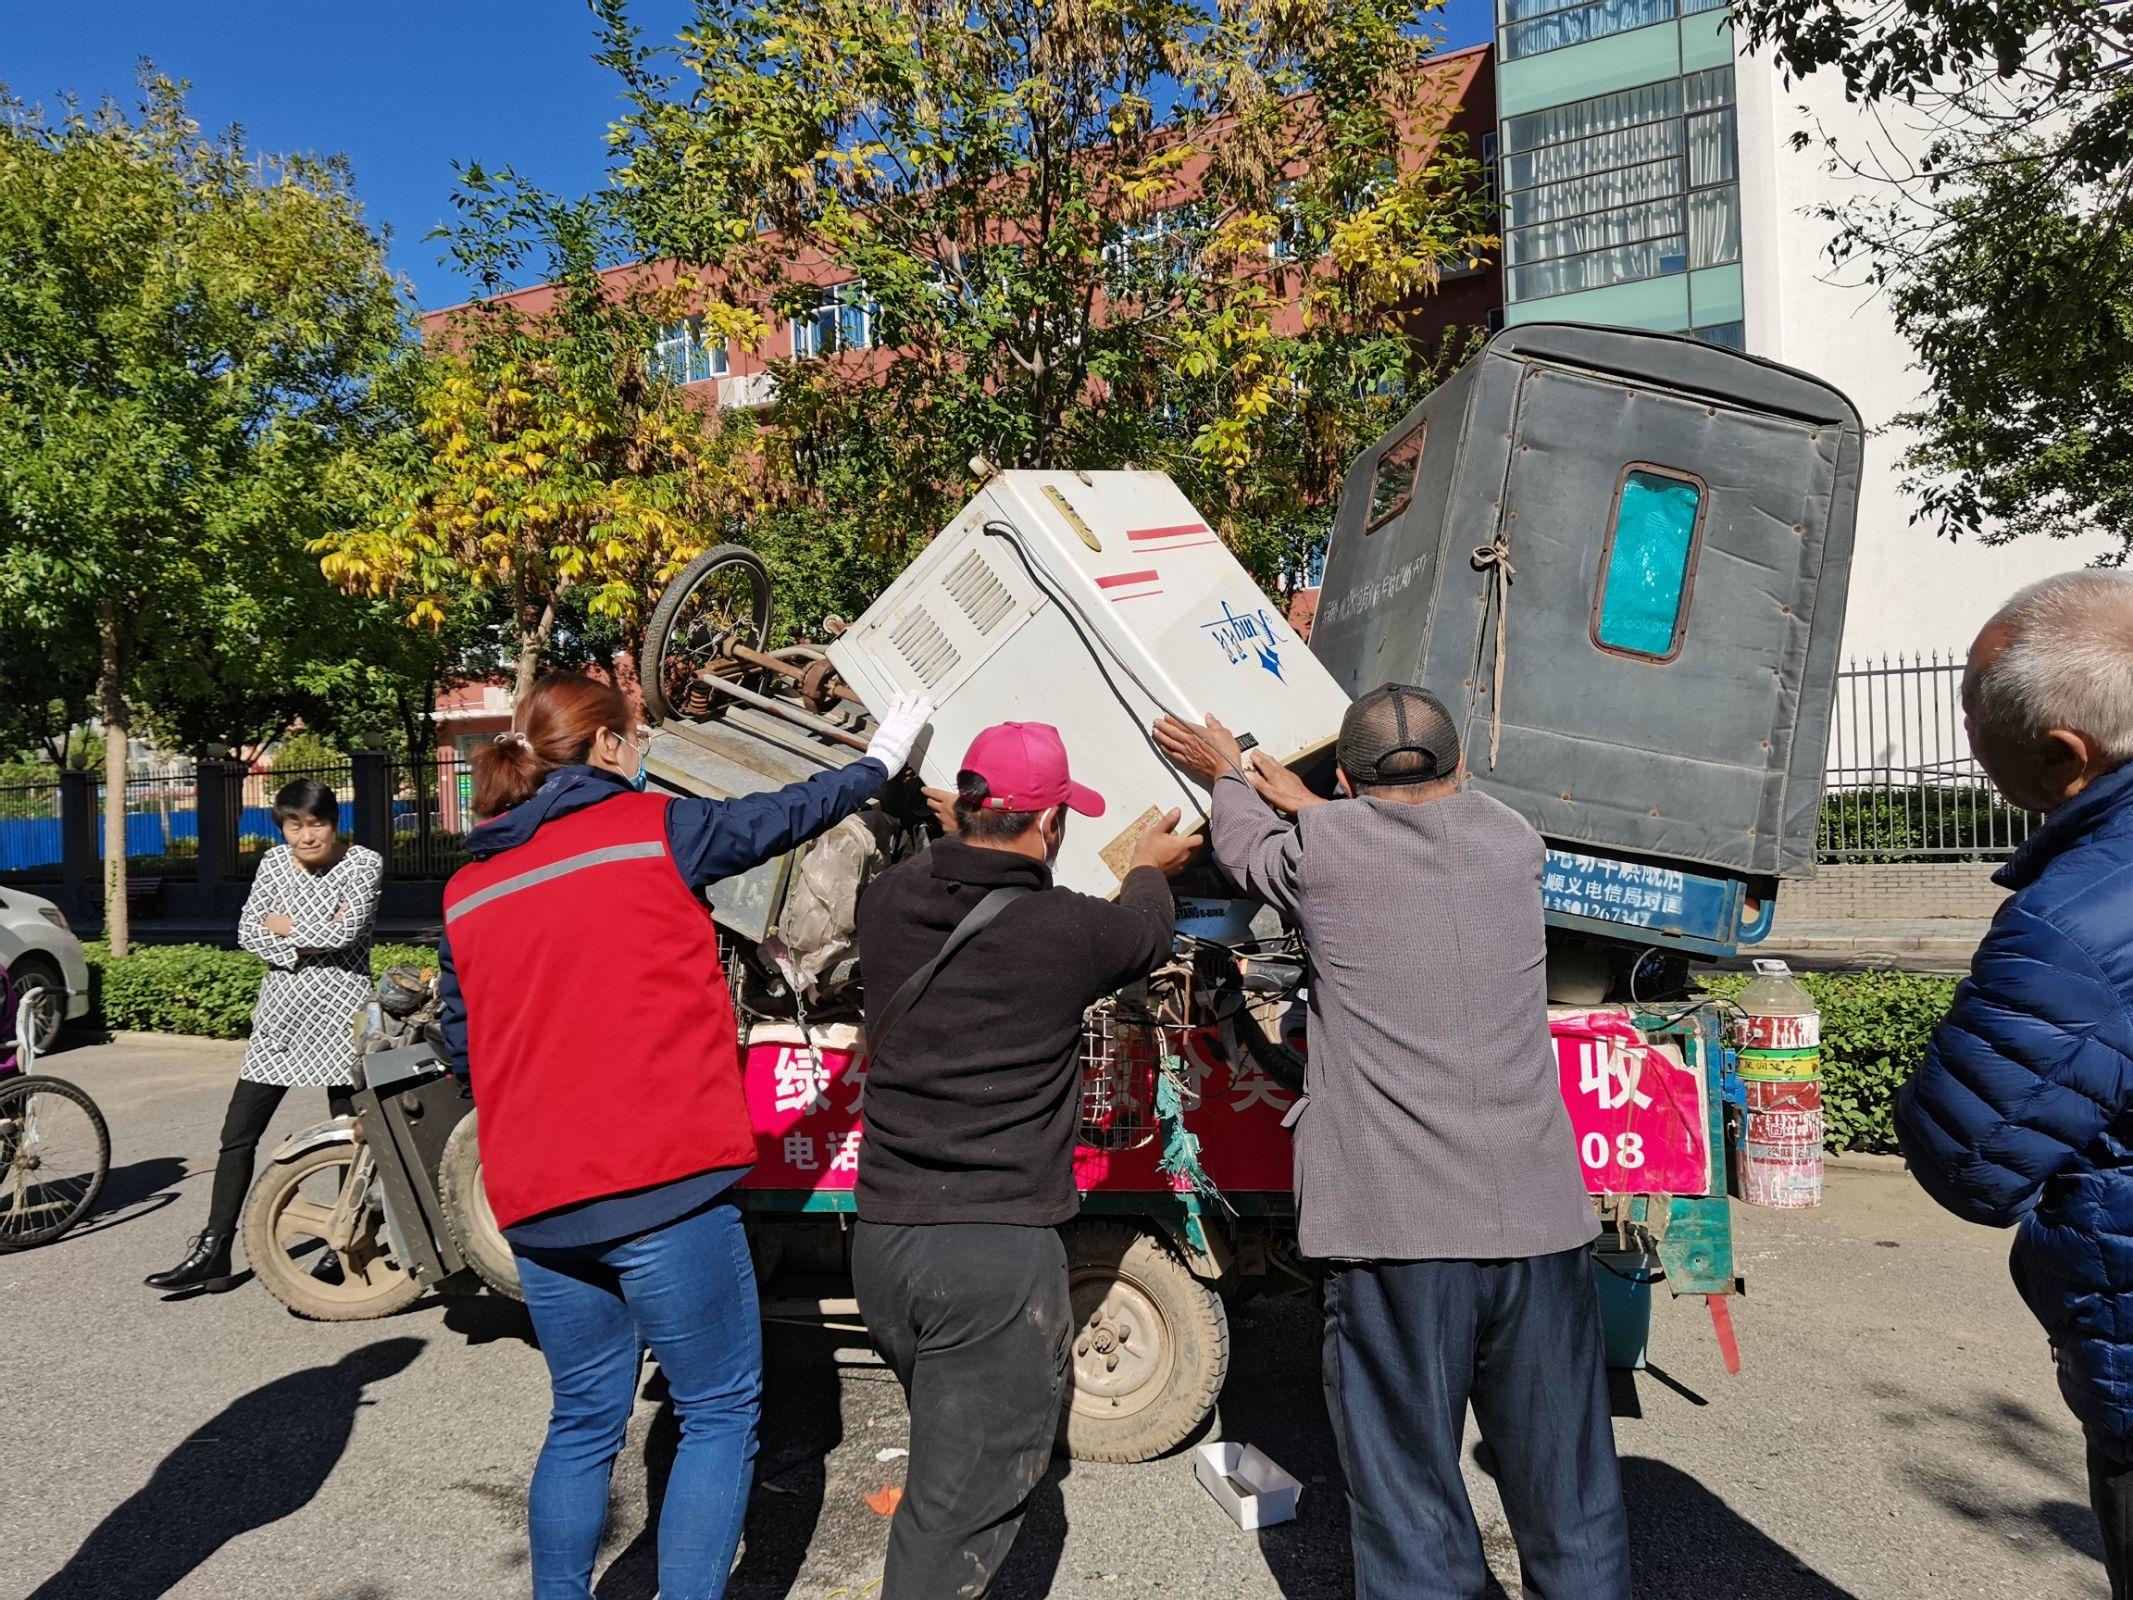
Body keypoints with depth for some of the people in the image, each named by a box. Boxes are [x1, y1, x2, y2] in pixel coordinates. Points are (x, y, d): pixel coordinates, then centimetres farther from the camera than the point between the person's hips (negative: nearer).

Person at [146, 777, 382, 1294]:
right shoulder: (274, 862, 8)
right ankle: (213, 1252, 13)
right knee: (238, 1133, 4)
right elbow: (247, 931, 2)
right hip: (280, 1010, 5)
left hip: (339, 1010, -5)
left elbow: (347, 930, -18)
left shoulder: (364, 862, -6)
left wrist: (284, 926, -5)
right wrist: (305, 946, -13)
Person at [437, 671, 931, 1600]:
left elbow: (460, 1048, 14)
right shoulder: (652, 829, -4)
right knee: (720, 1413, 8)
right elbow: (785, 817, 9)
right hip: (663, 1184, -6)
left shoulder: (466, 890, 10)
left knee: (584, 1419, 21)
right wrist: (880, 761, 24)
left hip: (534, 1202, 6)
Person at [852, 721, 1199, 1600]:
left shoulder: (885, 903, -2)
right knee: (965, 1499, 5)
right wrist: (1149, 866, 32)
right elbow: (1147, 935, 11)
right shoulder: (1069, 928, -13)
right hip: (1000, 1250, -6)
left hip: (881, 1244, 6)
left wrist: (957, 833, 43)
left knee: (952, 1454, 26)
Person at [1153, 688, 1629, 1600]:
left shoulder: (1322, 849, -1)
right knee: (1570, 1508, 15)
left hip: (1395, 1233, -3)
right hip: (1539, 1220, 4)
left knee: (1413, 1518, 7)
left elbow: (1246, 847, 22)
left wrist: (1229, 776, 41)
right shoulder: (1512, 840, 9)